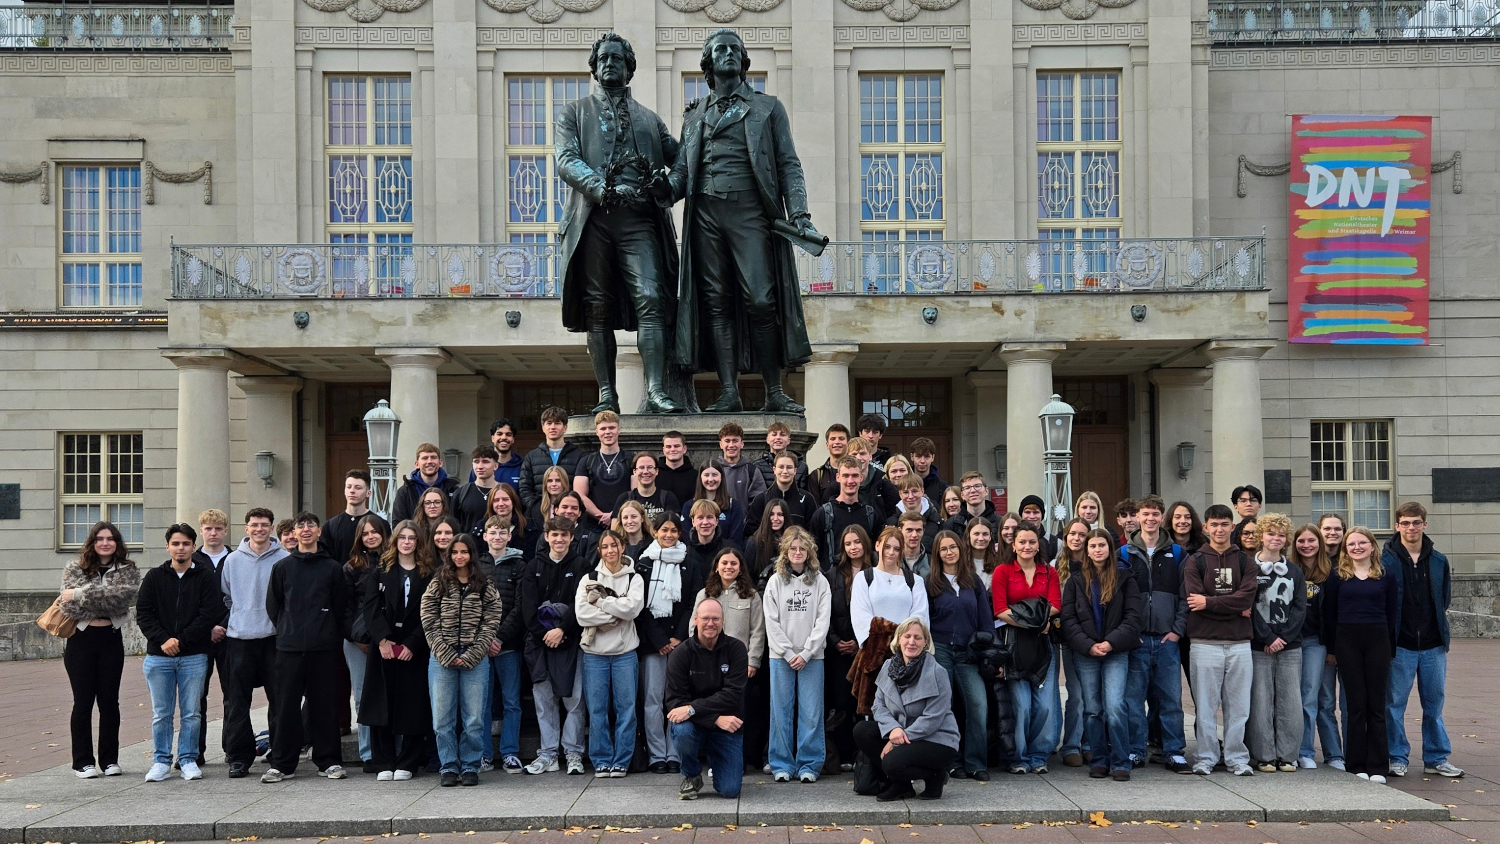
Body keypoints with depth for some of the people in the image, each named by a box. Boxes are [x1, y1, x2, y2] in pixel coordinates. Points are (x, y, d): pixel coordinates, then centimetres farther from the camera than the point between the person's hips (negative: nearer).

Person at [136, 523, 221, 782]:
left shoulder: (206, 579, 3)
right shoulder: (154, 577, 8)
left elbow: (209, 615, -6)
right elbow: (143, 614, 1)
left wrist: (180, 640, -13)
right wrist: (163, 639, -12)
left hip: (194, 656, -1)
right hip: (158, 656, 1)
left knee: (192, 713, 3)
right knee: (161, 713, 6)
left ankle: (189, 760, 13)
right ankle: (161, 761, 16)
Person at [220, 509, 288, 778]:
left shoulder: (284, 559, 1)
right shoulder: (233, 560, 7)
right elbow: (224, 596, 14)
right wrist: (224, 624, 6)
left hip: (274, 636, -2)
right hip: (239, 637, 2)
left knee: (280, 698, 1)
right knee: (237, 701, 4)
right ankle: (239, 756, 11)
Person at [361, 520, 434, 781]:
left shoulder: (428, 574, 4)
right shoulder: (381, 571, 8)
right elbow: (370, 606, -1)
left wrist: (412, 644, -11)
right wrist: (382, 639, -12)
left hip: (414, 649, -1)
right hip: (383, 647, 1)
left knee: (413, 706, 0)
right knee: (381, 705, 0)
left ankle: (407, 764, 9)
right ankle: (383, 764, 8)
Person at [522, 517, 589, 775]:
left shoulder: (580, 566, 3)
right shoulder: (535, 567, 10)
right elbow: (528, 606, 3)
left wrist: (562, 630, -14)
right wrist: (544, 633, -8)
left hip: (569, 640, -2)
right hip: (540, 640, 2)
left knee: (573, 698, -2)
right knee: (543, 698, 5)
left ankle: (574, 752, 7)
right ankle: (548, 754, 12)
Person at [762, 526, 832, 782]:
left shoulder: (820, 582, 4)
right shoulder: (775, 581, 4)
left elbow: (823, 620, -2)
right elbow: (772, 622, 0)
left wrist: (806, 653, -9)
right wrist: (789, 653, -8)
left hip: (812, 657, 0)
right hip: (781, 656, 0)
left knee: (811, 713, 0)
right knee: (782, 712, 3)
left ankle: (809, 765, 9)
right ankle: (782, 765, 11)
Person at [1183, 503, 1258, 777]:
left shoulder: (1245, 560, 10)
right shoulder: (1195, 561, 4)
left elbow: (1247, 597, -6)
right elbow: (1195, 601, -8)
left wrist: (1210, 602, -11)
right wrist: (1234, 608, -10)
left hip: (1239, 643, 2)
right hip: (1206, 642, -2)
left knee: (1238, 705, 5)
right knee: (1205, 705, 2)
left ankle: (1237, 758, 14)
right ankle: (1206, 758, 10)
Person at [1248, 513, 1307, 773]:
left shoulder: (1295, 571, 13)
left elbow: (1300, 608, 5)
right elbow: (1248, 607, -5)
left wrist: (1283, 637, -8)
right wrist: (1268, 638, -12)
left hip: (1290, 647, 3)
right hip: (1259, 647, -3)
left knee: (1291, 702, 0)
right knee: (1261, 701, -3)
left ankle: (1287, 755, 10)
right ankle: (1264, 756, 6)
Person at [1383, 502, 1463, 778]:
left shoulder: (1439, 560, 6)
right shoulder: (1386, 560, -5)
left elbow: (1445, 597, 16)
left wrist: (1437, 621, 7)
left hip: (1433, 644, 3)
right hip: (1400, 645, -3)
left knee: (1434, 703, 10)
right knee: (1395, 704, 2)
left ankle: (1436, 758, 20)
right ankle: (1397, 758, 12)